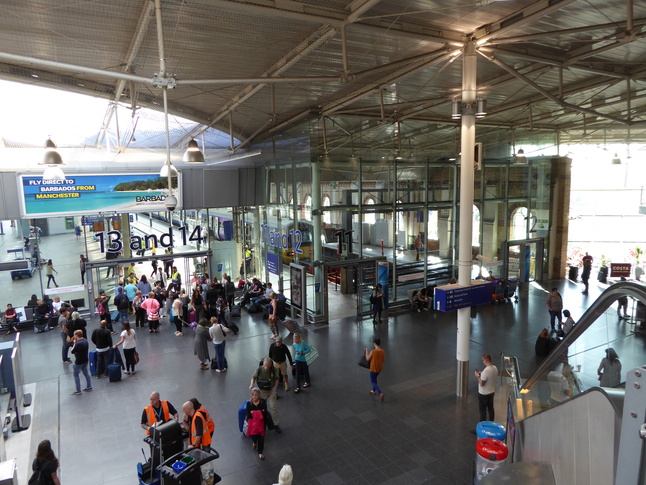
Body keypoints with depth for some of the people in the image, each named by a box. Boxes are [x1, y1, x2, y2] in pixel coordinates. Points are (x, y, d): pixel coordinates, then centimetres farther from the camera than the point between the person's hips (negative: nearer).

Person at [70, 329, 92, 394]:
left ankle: (78, 390, 11)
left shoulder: (78, 344, -27)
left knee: (76, 375, 8)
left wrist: (74, 343, -8)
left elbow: (72, 351, -16)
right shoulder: (85, 341, -1)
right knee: (86, 373, 18)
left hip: (79, 362, -8)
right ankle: (89, 387, 25)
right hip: (85, 360, 8)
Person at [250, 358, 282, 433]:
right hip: (261, 390, 1)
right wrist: (252, 385, -19)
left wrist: (275, 389, -9)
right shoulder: (259, 370, -21)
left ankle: (276, 424, 7)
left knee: (273, 406, -6)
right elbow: (253, 377, -3)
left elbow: (276, 379, -2)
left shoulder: (274, 370, -18)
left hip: (271, 390, -1)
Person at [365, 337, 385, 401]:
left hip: (374, 369, -6)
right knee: (374, 378, 29)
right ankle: (374, 391, 40)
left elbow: (367, 359, -14)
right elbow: (384, 359, 0)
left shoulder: (372, 351, -26)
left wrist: (367, 351, -2)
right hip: (380, 368, 6)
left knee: (373, 382, 9)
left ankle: (380, 393, -7)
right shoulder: (382, 351, -12)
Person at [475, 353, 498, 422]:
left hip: (483, 394, -8)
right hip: (491, 392, 8)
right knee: (491, 408, 22)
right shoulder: (495, 368, -5)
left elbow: (481, 384, -25)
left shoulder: (486, 371, -31)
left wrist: (478, 376, -11)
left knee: (482, 410, 9)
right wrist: (482, 374, 8)